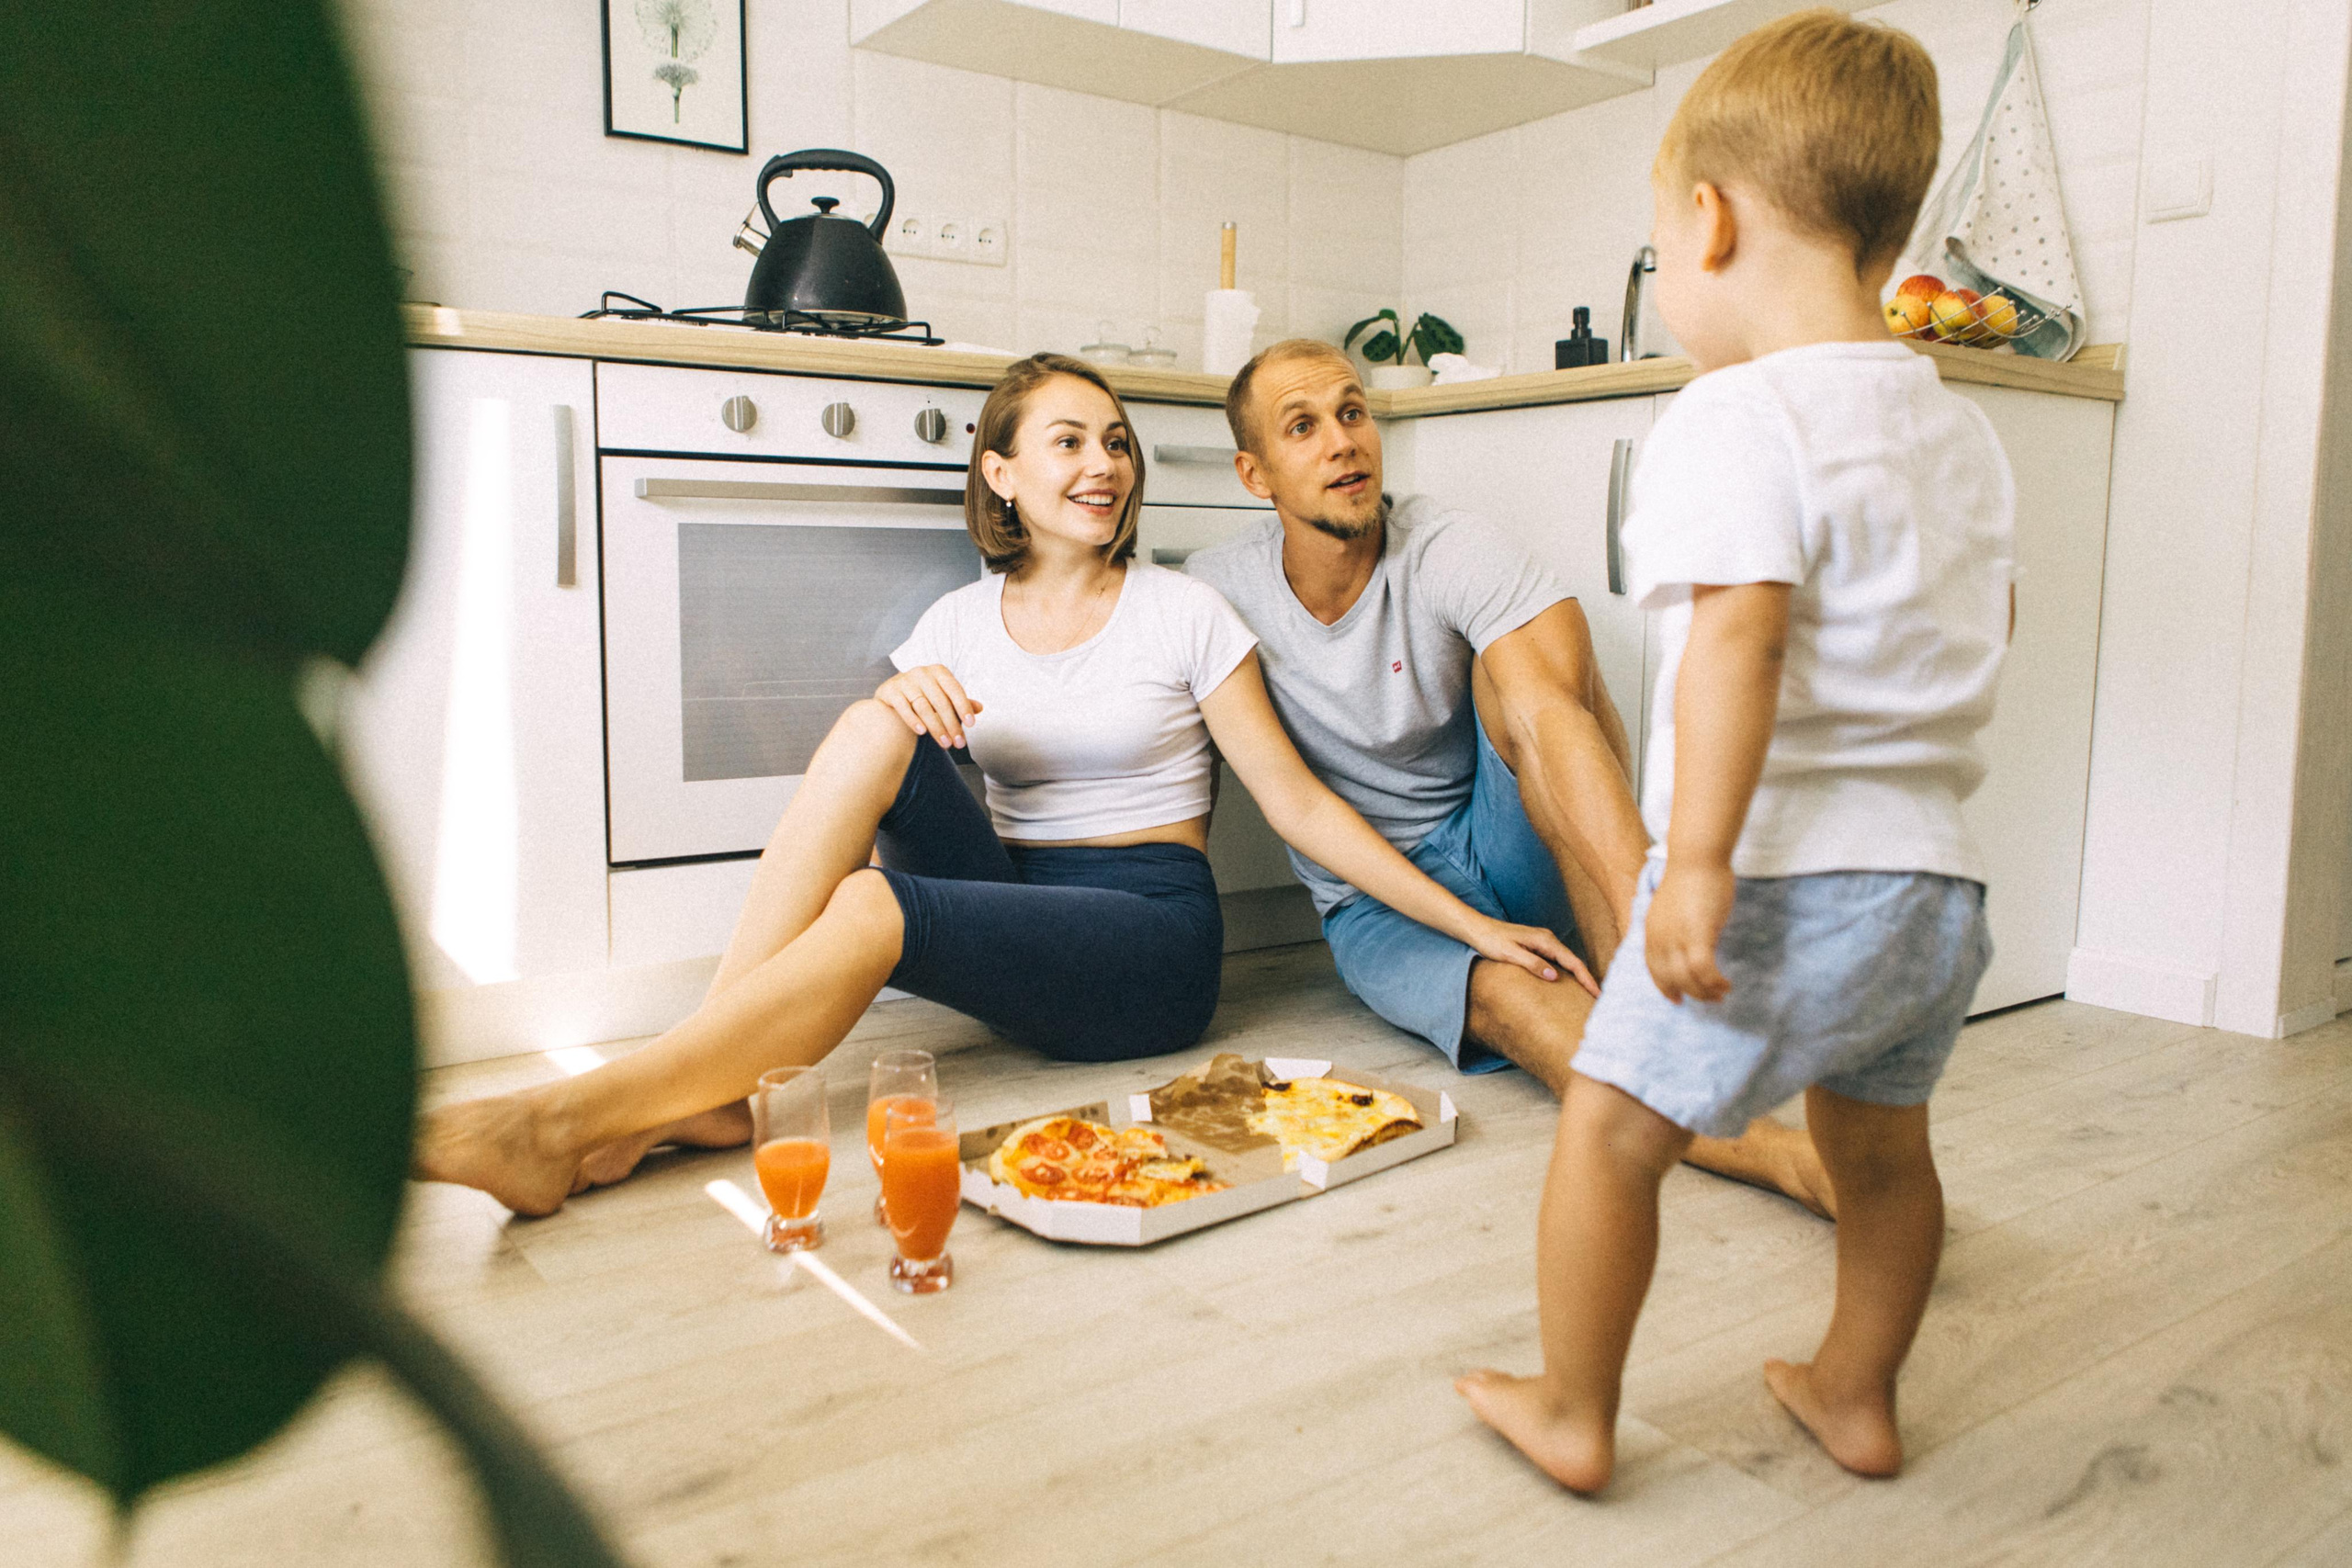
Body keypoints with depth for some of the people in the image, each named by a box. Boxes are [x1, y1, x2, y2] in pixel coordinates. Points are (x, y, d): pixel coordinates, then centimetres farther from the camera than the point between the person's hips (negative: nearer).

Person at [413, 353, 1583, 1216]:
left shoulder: (1183, 614, 1)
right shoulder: (960, 622, 10)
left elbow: (1297, 802, -1)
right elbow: (854, 785, 3)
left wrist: (1473, 924, -8)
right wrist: (904, 702, -19)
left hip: (1151, 944, -3)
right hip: (1014, 906, 3)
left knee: (868, 907, -30)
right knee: (873, 728, -22)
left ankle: (569, 1121, -26)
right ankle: (705, 1085, -26)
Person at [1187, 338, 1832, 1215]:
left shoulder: (1454, 556, -17)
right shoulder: (1216, 587, -6)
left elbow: (1552, 717, -35)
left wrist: (1643, 907, -49)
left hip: (1497, 850, 0)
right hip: (1375, 906, 1)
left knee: (1522, 674, -31)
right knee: (1501, 995, -34)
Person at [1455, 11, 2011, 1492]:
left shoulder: (1737, 416, -13)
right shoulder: (1964, 431, 13)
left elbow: (1738, 637, -25)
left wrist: (1699, 859, -26)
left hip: (1788, 876, -8)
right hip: (1938, 875, 9)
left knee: (1612, 1124, 5)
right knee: (1880, 1144, 22)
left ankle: (1572, 1414, 17)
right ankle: (1857, 1395, 39)